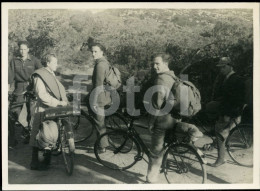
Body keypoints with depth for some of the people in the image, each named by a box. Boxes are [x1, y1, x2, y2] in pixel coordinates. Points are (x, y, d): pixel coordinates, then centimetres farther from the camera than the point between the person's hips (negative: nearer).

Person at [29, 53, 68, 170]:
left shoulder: (51, 74, 17)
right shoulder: (40, 76, -12)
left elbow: (60, 89, 12)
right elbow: (42, 95, -21)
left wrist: (64, 101, -2)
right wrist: (58, 102, -25)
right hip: (43, 111, -9)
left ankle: (47, 160, 30)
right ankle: (35, 163, 11)